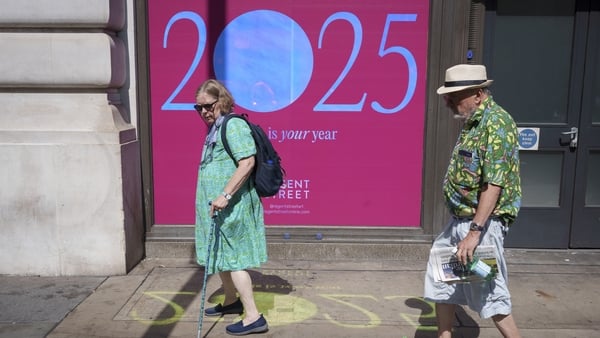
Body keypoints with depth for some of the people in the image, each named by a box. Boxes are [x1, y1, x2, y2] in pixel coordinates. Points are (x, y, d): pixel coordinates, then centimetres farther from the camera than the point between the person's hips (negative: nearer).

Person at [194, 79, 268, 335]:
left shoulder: (233, 125, -16)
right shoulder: (215, 128, 14)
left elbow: (247, 163, -25)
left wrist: (225, 195, -28)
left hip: (230, 207, -10)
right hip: (217, 206, 10)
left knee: (232, 259, -4)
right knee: (219, 256, 20)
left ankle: (253, 317, 6)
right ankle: (232, 301, 39)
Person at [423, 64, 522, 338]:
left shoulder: (496, 123, -18)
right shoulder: (473, 122, 11)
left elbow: (494, 184, -24)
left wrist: (474, 232, -27)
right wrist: (463, 227, 18)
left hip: (482, 223, -10)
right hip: (459, 220, 10)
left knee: (488, 293, 2)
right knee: (441, 282, 17)